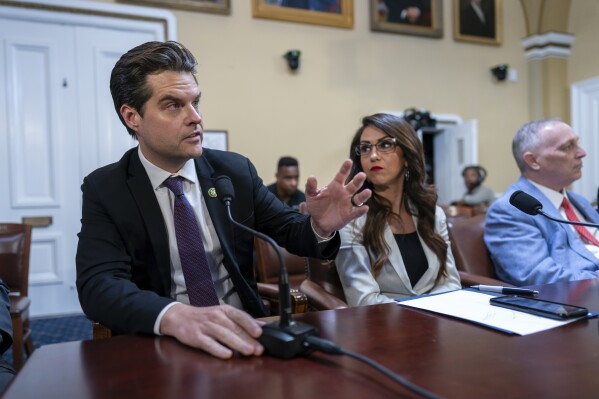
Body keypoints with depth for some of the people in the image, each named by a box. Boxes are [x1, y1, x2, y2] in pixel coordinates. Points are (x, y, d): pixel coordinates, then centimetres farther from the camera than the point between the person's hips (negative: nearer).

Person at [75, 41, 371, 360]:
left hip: (242, 338, 2)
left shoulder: (236, 170, 2)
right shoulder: (104, 190, -4)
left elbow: (289, 232, 8)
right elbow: (98, 285, -16)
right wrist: (174, 316, -36)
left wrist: (320, 225, -16)